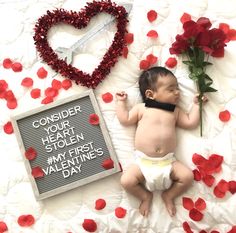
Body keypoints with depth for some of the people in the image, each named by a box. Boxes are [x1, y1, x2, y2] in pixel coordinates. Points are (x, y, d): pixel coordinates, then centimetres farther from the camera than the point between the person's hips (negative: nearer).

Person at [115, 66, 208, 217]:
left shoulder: (175, 111, 13)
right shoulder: (141, 108, 7)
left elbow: (191, 122, 12)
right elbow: (125, 120, 4)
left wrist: (196, 104, 16)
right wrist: (121, 102, 9)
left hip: (168, 162, 2)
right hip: (143, 162, -2)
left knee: (188, 176, -16)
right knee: (126, 181, -20)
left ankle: (169, 195, 11)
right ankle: (145, 196, 10)